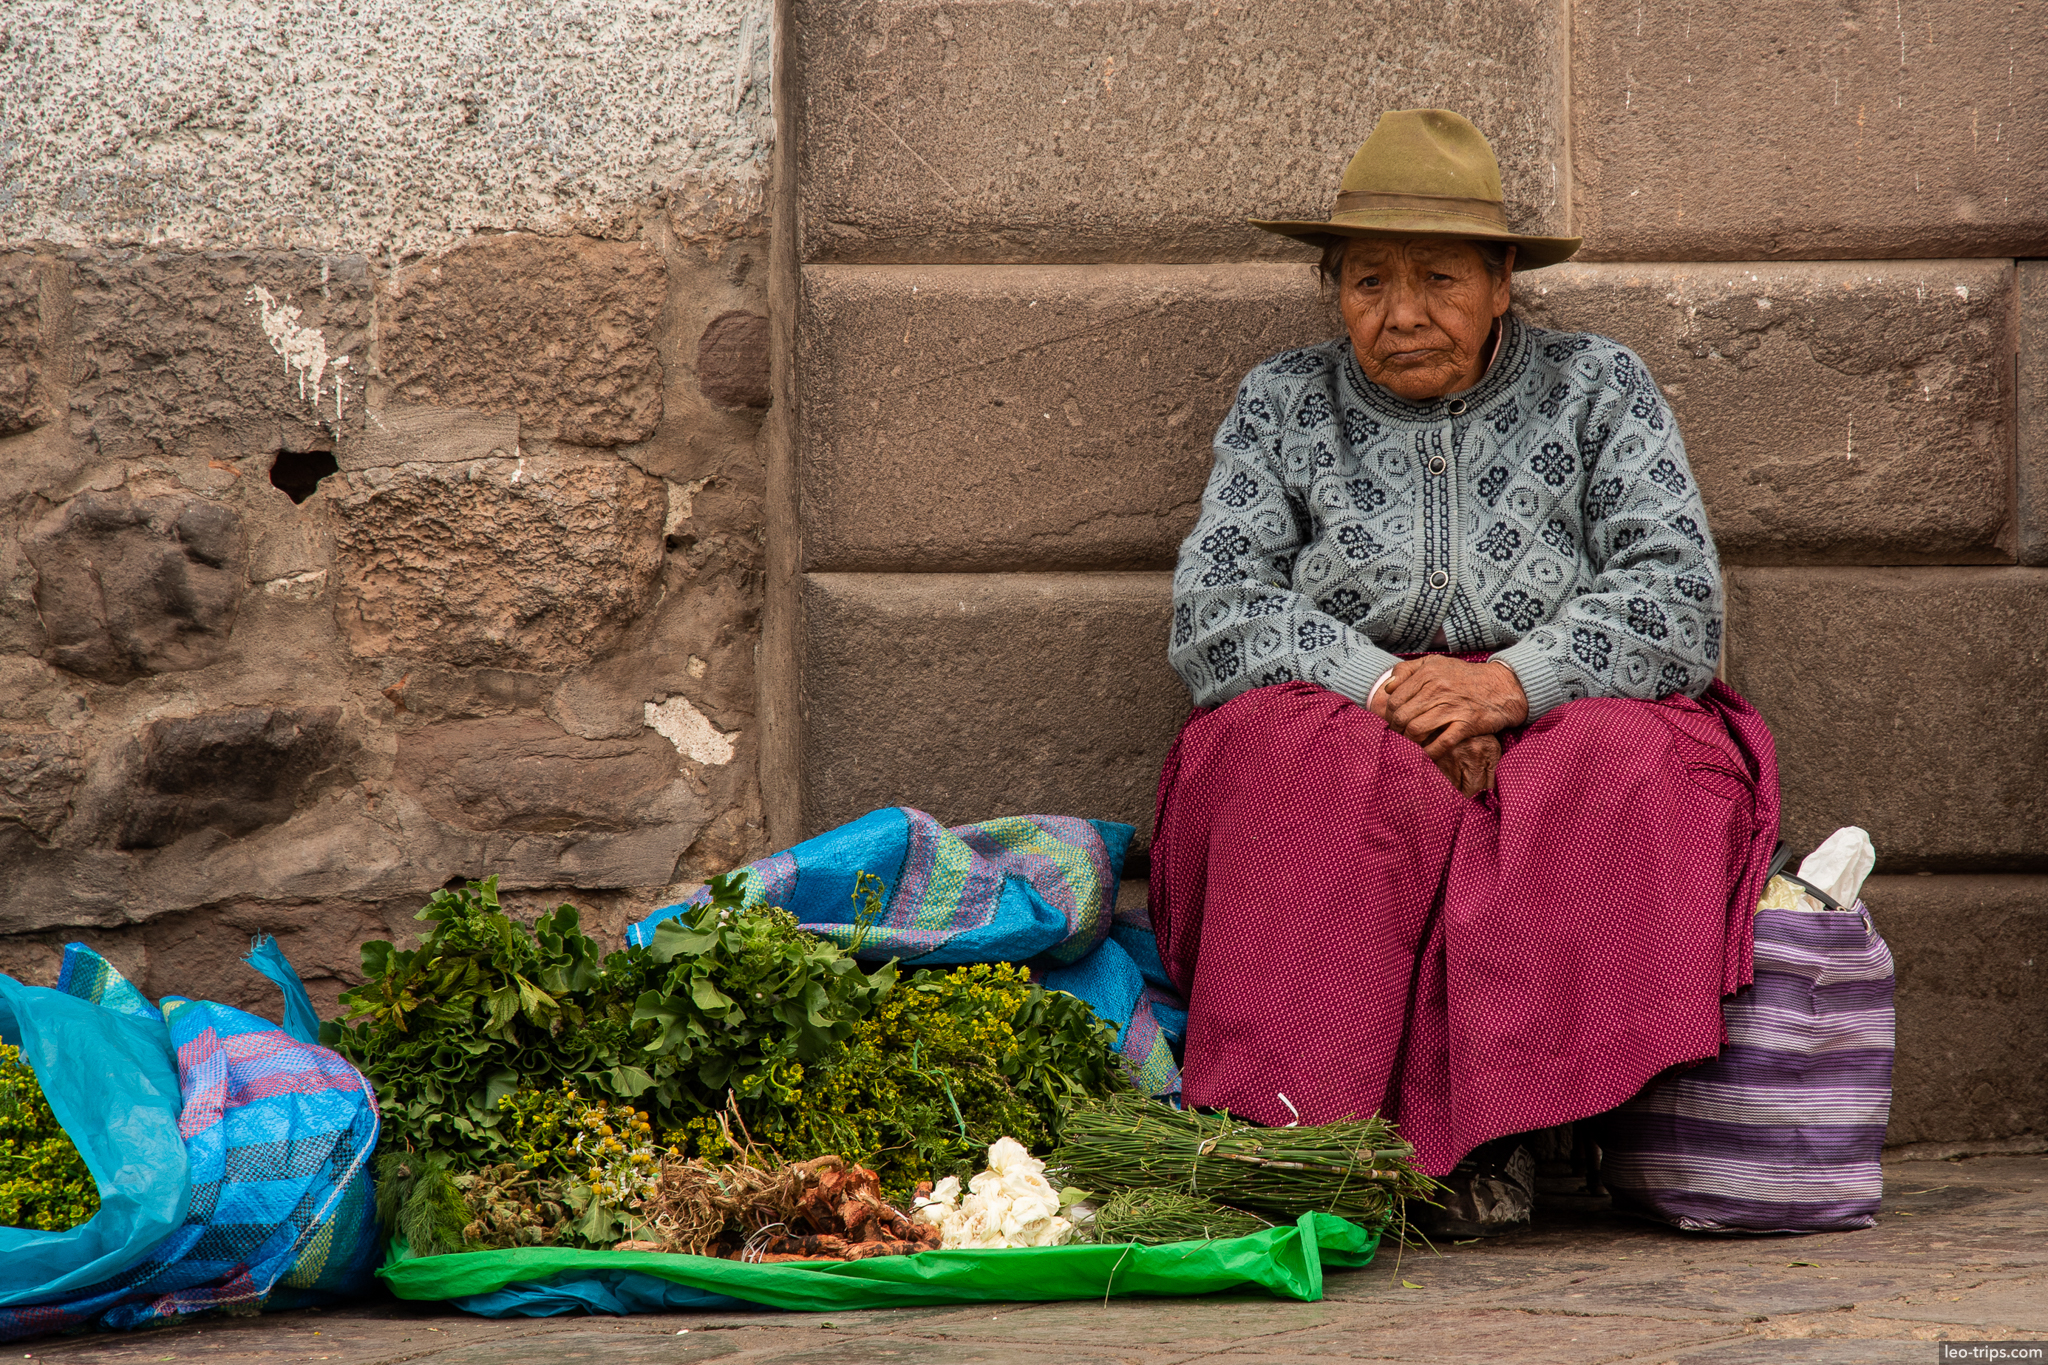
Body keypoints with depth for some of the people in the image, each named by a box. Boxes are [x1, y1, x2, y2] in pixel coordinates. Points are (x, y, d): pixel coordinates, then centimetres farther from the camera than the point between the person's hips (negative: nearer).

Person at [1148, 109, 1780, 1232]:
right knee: (1312, 761, -34)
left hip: (1552, 735, 0)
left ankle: (1510, 1141, -36)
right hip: (1344, 735, 0)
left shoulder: (1597, 389, 9)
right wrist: (1384, 684, -16)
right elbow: (1212, 616, 0)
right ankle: (1296, 1138, -40)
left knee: (1625, 767, -34)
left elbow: (1678, 599, -3)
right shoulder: (1282, 405, 11)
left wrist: (1512, 682, -19)